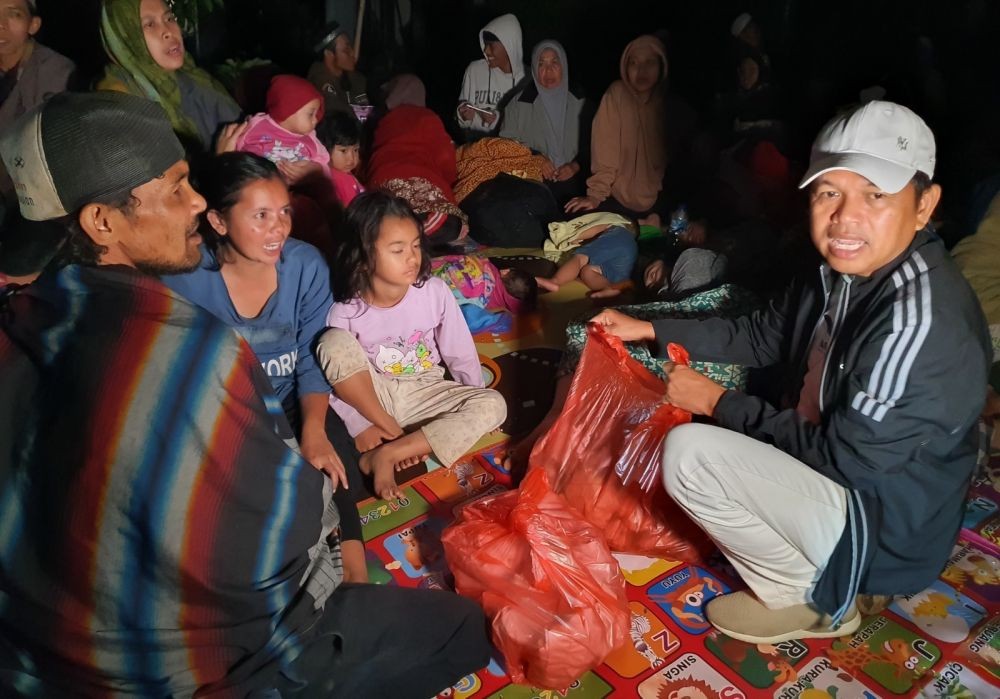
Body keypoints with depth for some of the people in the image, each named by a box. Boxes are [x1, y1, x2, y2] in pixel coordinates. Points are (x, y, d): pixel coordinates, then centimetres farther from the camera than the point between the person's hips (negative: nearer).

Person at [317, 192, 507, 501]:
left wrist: (476, 412, 3)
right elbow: (331, 380, -10)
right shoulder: (345, 313, -18)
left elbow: (461, 355, -4)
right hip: (370, 396, -2)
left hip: (423, 394, 2)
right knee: (334, 342, -27)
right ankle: (390, 431, -15)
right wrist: (359, 425, -18)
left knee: (493, 406, -22)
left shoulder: (435, 292, -15)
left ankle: (386, 455, -22)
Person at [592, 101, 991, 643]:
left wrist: (718, 402, -17)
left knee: (689, 452, -24)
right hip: (836, 463, 9)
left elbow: (842, 456, -25)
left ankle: (808, 598, -3)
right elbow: (760, 337, 10)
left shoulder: (921, 320, -30)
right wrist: (650, 330, 5)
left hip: (885, 531, -8)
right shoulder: (844, 272, -4)